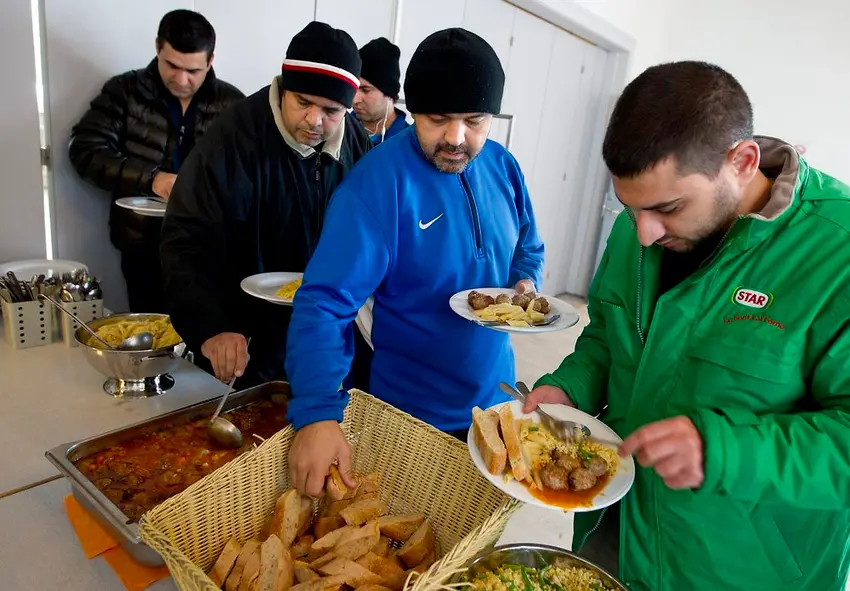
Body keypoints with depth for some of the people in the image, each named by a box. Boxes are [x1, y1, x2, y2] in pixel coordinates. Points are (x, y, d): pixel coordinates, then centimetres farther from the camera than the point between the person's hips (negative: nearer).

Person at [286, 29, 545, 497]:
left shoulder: (503, 166, -4)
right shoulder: (378, 180, -23)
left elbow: (528, 248, 12)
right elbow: (324, 302, -28)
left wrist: (526, 283, -11)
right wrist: (317, 413, -41)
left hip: (495, 396, 6)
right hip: (411, 415, -5)